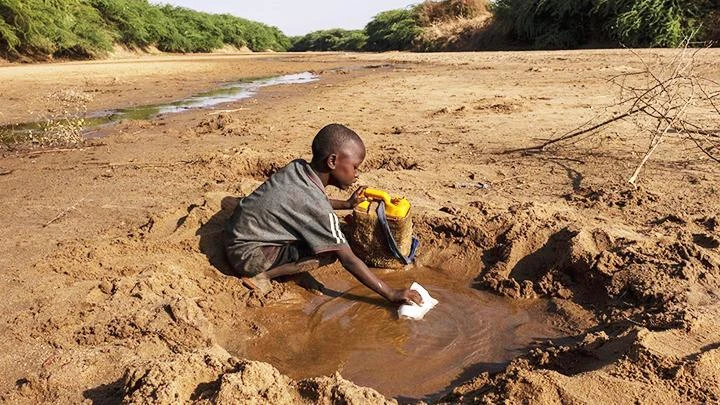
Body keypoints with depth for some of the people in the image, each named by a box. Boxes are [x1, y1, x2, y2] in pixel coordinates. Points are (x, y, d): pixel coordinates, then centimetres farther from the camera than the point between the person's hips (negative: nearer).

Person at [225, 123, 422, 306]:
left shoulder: (298, 167, -6)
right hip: (247, 255, -9)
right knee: (329, 253, -18)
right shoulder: (316, 206, -27)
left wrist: (346, 204, 9)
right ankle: (261, 274, -10)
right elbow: (348, 260, -24)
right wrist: (392, 295, -19)